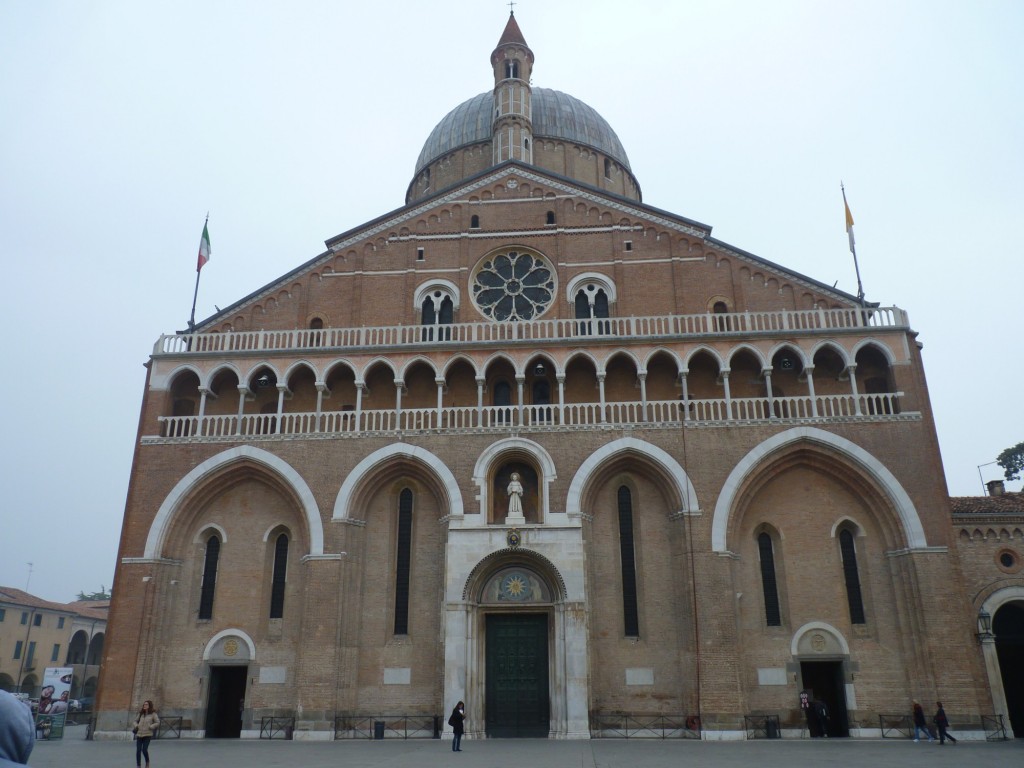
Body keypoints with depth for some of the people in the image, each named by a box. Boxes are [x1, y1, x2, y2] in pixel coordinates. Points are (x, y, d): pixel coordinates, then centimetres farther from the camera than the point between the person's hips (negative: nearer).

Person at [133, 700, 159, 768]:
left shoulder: (153, 714, -1)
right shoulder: (141, 714, 12)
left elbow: (158, 722, -3)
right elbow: (136, 721, 25)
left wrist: (150, 727, -13)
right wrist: (136, 726, 6)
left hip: (147, 735, -4)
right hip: (139, 734, 4)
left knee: (144, 750, -9)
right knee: (138, 751, -1)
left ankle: (147, 762, 19)